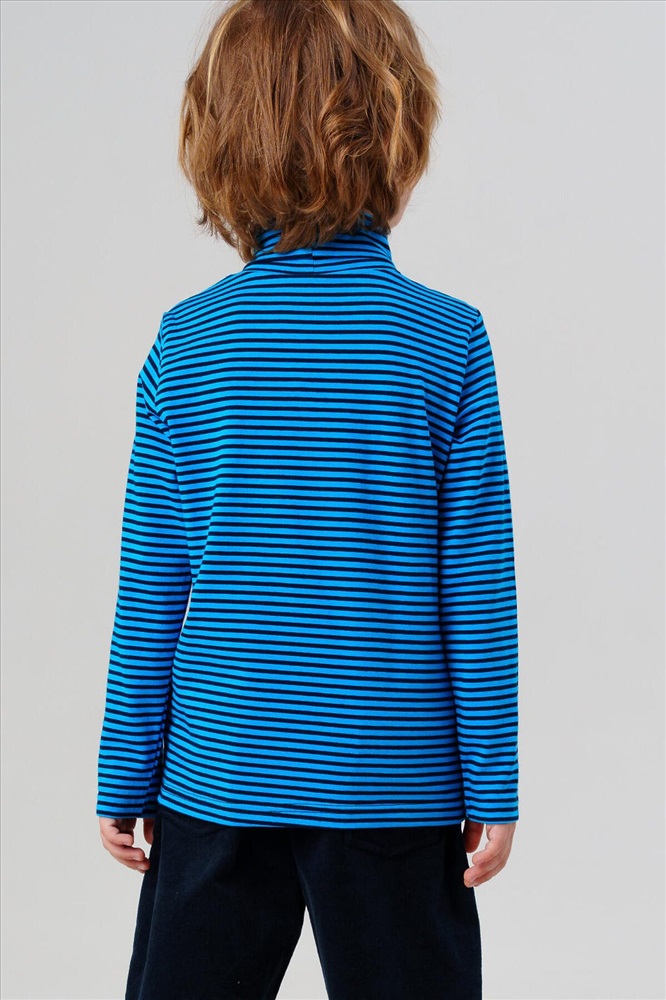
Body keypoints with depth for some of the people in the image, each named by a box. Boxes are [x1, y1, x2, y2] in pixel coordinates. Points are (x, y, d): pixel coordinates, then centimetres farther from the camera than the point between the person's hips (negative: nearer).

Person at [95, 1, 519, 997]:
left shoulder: (186, 342, -4)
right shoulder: (448, 340, -9)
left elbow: (148, 593, -1)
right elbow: (479, 592, -7)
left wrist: (125, 782, 8)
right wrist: (493, 788, 2)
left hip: (215, 779, 2)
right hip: (394, 786, -1)